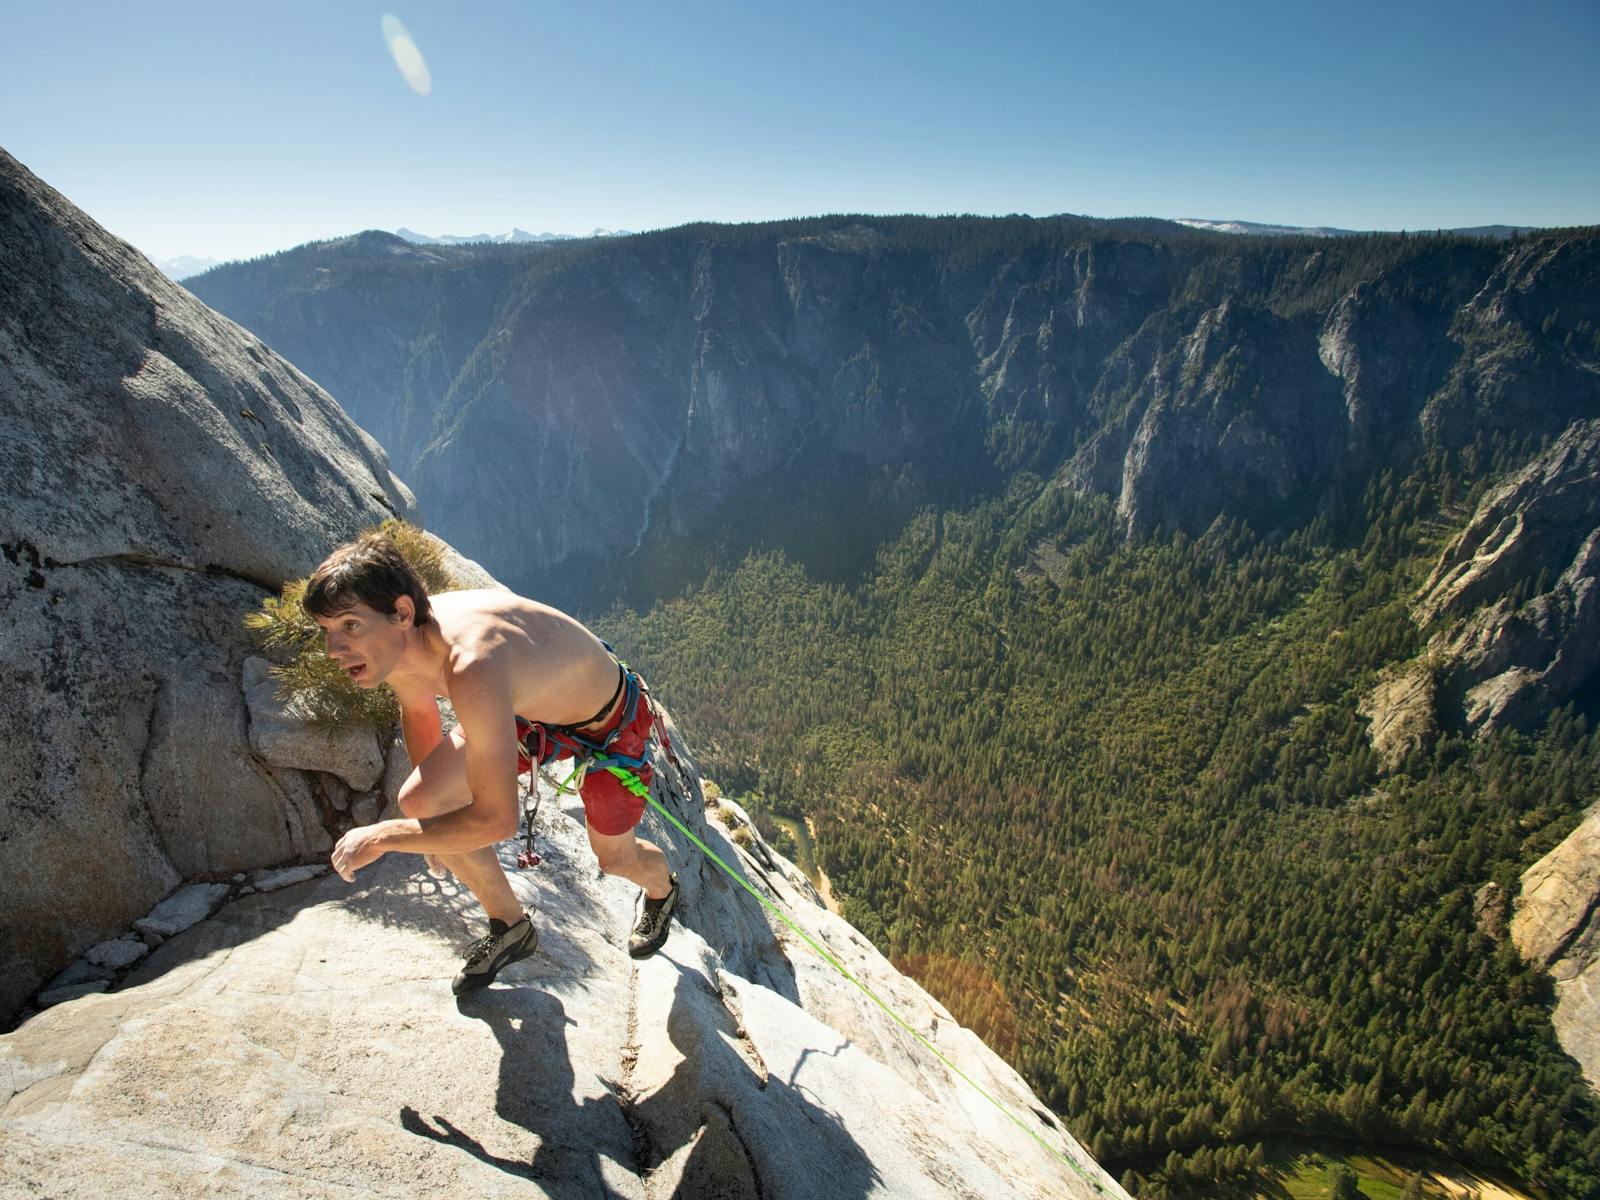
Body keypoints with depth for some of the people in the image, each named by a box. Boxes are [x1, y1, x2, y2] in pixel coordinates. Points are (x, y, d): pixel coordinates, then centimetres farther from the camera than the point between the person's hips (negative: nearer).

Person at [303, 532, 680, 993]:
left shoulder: (471, 670, -46)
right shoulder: (392, 642, -20)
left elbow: (496, 821, -40)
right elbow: (418, 713, 5)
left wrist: (383, 836, -26)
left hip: (610, 721, -6)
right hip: (529, 709, 7)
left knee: (615, 858, 13)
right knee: (417, 800, -7)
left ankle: (662, 890, 55)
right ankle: (510, 927, 18)